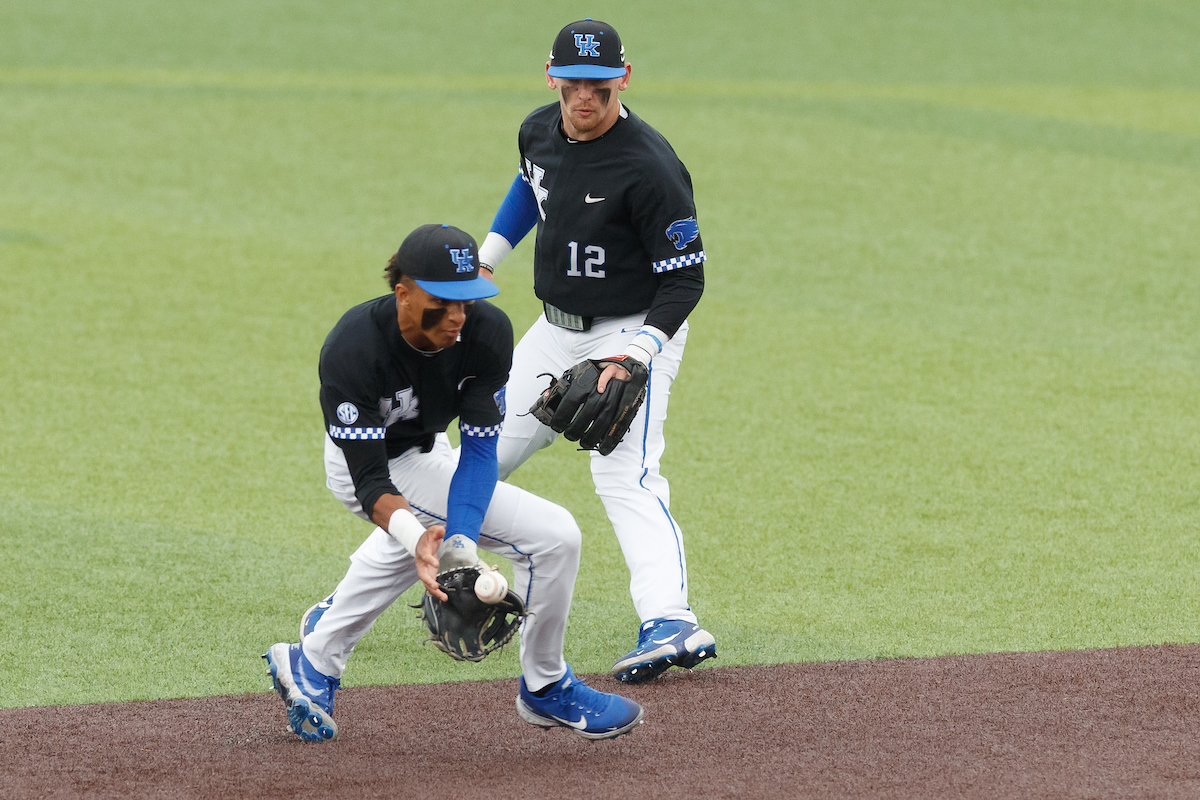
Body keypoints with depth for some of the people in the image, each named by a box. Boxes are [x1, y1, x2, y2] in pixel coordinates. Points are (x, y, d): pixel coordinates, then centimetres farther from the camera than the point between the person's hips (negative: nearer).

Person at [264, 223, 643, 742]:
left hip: (425, 445, 6)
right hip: (385, 466, -6)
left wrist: (458, 541, -39)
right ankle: (546, 690, 5)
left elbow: (479, 451, -24)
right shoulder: (351, 351, -37)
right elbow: (371, 480, -36)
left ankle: (314, 663, 54)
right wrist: (418, 538, -55)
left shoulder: (487, 331, -25)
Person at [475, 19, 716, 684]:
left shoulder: (649, 167, -26)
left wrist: (635, 355, -31)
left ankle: (670, 622, -38)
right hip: (556, 330, 8)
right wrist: (486, 258, 19)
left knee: (623, 475, -25)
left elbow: (684, 278, -21)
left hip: (635, 330, -8)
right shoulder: (540, 131, -3)